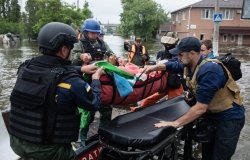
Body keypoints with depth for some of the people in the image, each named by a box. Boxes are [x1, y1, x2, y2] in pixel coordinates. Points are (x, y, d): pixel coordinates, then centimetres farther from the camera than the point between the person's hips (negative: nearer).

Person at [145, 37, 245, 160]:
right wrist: (154, 67, 7)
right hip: (212, 114, 8)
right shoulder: (190, 65, -6)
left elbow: (200, 108, -33)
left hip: (229, 117, -8)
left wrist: (176, 123, -29)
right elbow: (171, 65, 17)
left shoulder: (209, 71, -32)